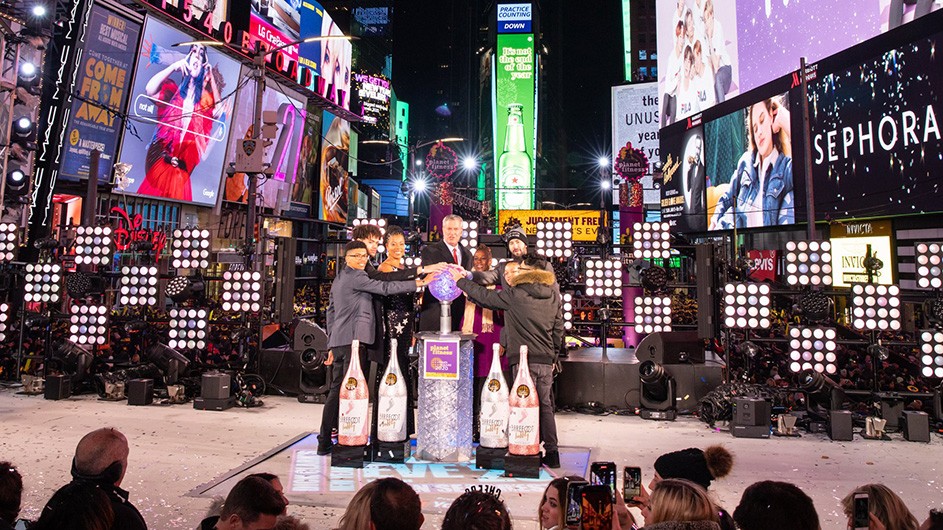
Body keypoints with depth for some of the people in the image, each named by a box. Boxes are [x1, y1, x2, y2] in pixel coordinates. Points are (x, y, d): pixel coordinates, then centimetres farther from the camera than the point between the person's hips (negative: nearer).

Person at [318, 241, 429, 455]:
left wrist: (332, 344, 27)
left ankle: (325, 441, 15)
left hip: (339, 341, 10)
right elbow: (384, 288, -12)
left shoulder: (339, 278, 23)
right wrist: (417, 283, -9)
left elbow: (330, 311, 26)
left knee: (337, 390, 12)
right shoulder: (355, 276, -6)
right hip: (353, 339, -10)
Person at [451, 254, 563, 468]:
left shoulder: (516, 294, -9)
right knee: (545, 406, 13)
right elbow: (558, 330, 15)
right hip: (546, 360, 6)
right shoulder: (553, 295, 9)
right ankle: (551, 452, 18)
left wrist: (460, 280, 13)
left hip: (524, 359, -6)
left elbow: (485, 296, 1)